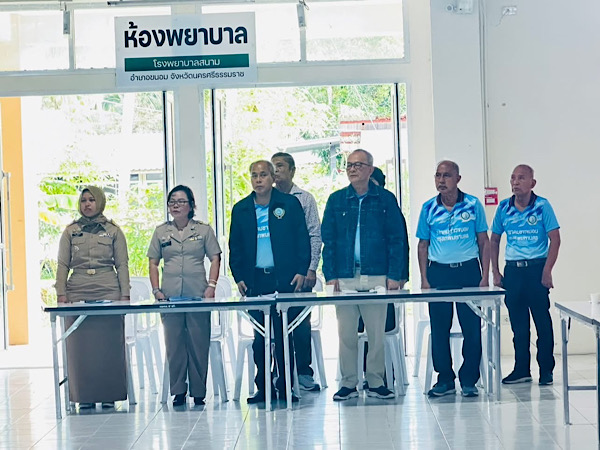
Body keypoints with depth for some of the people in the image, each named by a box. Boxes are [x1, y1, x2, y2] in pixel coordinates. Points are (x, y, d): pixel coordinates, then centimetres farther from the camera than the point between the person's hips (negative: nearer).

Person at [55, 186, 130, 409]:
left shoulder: (113, 231, 10)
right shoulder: (70, 232, 12)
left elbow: (122, 265, 8)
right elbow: (63, 265, 9)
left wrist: (125, 294, -1)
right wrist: (61, 293, -2)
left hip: (108, 291, -1)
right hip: (78, 292, 1)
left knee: (109, 344, -2)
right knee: (80, 345, -1)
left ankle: (109, 395, 6)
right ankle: (85, 396, 5)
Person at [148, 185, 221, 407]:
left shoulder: (203, 230, 7)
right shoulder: (161, 232, 12)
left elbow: (215, 259, 6)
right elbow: (153, 263, 13)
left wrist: (211, 286, -6)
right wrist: (156, 290, 2)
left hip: (198, 294, -2)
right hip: (170, 296, 2)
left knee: (199, 343, -1)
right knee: (174, 343, 3)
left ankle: (198, 392, 6)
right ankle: (178, 391, 10)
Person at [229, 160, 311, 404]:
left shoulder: (290, 204, 3)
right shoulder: (241, 209, 10)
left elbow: (302, 239, 3)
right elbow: (235, 246, 13)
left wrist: (301, 271, -5)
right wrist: (238, 277, 5)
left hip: (284, 279, -2)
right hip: (255, 280, 2)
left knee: (284, 335, 0)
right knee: (259, 337, 4)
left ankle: (285, 387, 8)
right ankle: (263, 388, 9)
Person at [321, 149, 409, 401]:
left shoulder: (385, 200, 5)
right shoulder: (336, 201, 9)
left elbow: (397, 239, 3)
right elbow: (327, 240, 8)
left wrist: (395, 275, -6)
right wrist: (330, 275, -2)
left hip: (376, 277, -1)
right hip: (345, 278, 1)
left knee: (377, 332, 1)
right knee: (346, 333, 3)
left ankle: (376, 383, 11)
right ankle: (348, 383, 11)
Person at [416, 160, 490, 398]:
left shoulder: (473, 205, 2)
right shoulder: (428, 208, 5)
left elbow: (484, 242, 5)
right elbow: (423, 245, 10)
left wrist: (485, 276, -2)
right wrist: (424, 278, 1)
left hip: (468, 270, -1)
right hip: (438, 272, 1)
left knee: (472, 327, -1)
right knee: (439, 328, 4)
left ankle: (469, 380, 8)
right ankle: (445, 379, 14)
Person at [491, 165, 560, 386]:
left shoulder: (542, 206, -5)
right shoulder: (504, 208, 5)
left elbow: (555, 239, -6)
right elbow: (494, 240, 13)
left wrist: (547, 271, -13)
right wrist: (495, 272, 6)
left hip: (536, 268, -3)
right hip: (512, 270, 4)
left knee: (542, 321, 0)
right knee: (518, 323, 9)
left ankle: (546, 370, 9)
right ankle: (521, 369, 19)